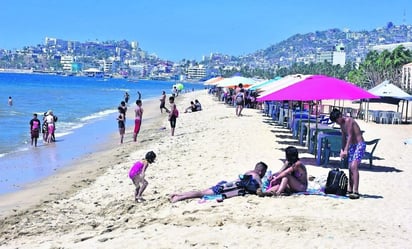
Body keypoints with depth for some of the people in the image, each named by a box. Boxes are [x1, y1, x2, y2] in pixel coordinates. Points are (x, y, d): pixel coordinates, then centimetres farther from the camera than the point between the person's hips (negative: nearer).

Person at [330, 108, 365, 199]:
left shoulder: (348, 120, -16)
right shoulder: (342, 124, 11)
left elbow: (350, 136, -22)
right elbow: (344, 137, 18)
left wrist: (346, 150, -26)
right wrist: (342, 150, 13)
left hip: (360, 145, -9)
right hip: (352, 145, 9)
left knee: (354, 166, -20)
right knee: (350, 168, 11)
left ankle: (356, 192, -25)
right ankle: (350, 189, 21)